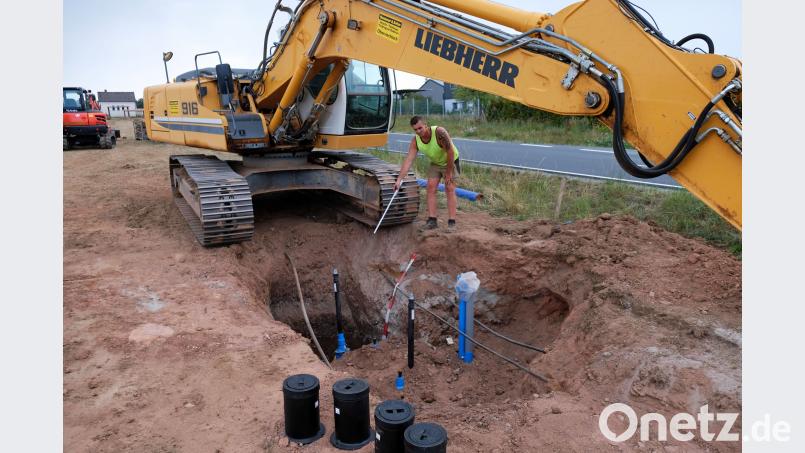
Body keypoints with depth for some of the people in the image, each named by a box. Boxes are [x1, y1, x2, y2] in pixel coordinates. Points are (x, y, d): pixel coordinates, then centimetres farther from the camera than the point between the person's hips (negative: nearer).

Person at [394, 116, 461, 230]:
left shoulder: (439, 132, -35)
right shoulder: (415, 141, -19)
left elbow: (450, 152, -30)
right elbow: (408, 160, -22)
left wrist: (449, 172, -23)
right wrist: (399, 180, -29)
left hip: (450, 162, -5)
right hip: (435, 163, 5)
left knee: (450, 189, -10)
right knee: (431, 188, -4)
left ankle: (451, 222, -9)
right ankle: (432, 220, -1)